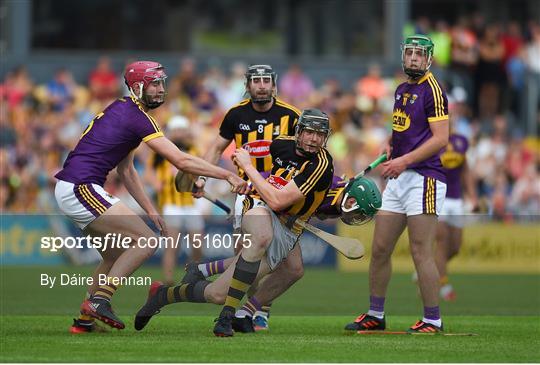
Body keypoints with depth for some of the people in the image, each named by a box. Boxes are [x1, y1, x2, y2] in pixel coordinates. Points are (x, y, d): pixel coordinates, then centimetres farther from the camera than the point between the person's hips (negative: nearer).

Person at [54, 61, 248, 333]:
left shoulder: (122, 111, 18)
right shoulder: (136, 116, -12)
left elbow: (125, 170, 23)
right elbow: (181, 161, -16)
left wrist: (150, 210, 20)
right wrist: (228, 175, -13)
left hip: (70, 190, 10)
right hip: (81, 188, -10)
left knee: (116, 255, 19)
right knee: (145, 241, -11)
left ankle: (84, 320, 18)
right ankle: (99, 300, -14)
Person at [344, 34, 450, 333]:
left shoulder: (432, 90, -8)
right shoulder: (402, 90, 18)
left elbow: (440, 138, -16)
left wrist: (404, 160, -20)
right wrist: (389, 145, 12)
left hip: (423, 177, -9)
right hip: (398, 178, 9)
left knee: (421, 252, -10)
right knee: (379, 249, 9)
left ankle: (433, 320, -3)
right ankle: (375, 316, 18)